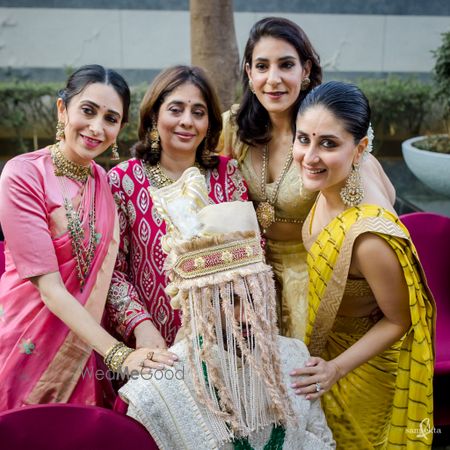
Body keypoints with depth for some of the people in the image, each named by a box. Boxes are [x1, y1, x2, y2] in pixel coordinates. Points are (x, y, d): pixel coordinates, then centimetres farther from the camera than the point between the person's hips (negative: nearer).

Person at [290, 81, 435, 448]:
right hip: (331, 341, 6)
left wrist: (337, 368, -29)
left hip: (367, 359, -6)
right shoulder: (333, 183, -20)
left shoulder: (370, 236, -41)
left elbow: (399, 321, -24)